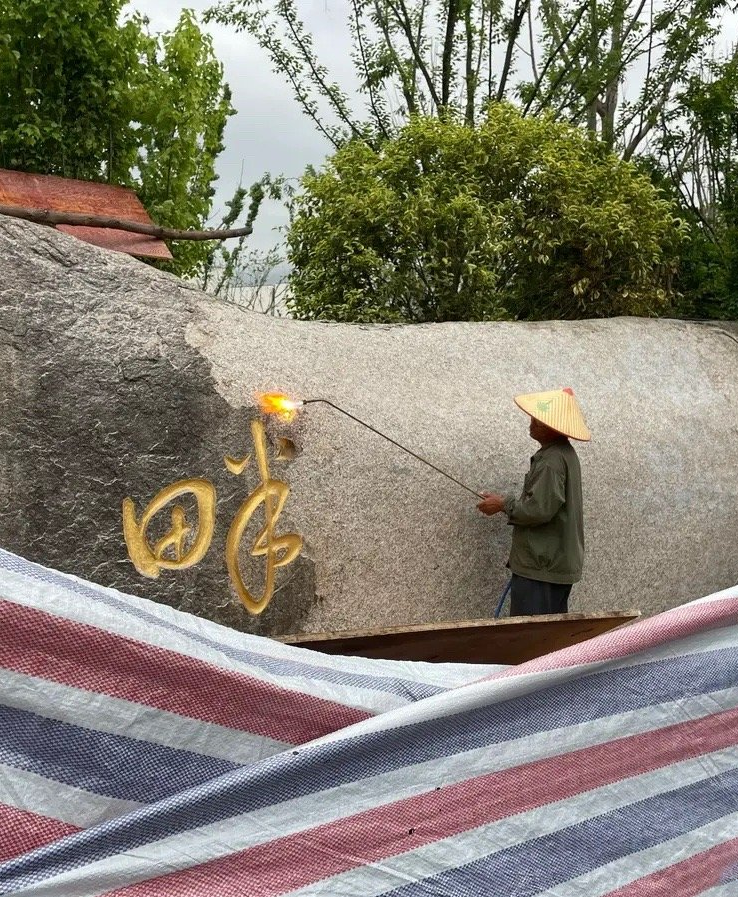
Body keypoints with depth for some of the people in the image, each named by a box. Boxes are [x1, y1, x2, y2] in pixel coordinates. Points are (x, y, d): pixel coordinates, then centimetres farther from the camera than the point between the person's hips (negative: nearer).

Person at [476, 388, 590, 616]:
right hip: (559, 563, 11)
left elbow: (539, 509, -24)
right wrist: (508, 502, 13)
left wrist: (503, 504, -10)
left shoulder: (551, 460, -19)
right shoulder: (564, 453, 15)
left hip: (540, 568, -11)